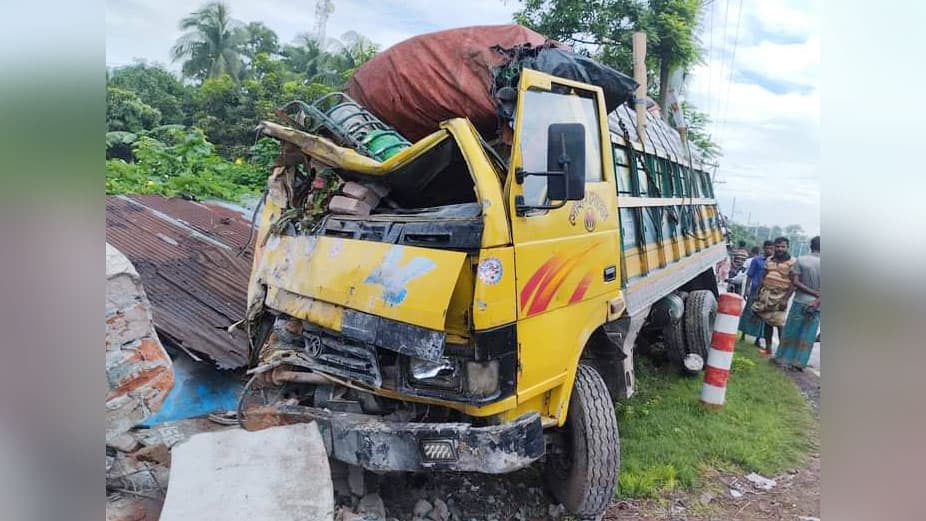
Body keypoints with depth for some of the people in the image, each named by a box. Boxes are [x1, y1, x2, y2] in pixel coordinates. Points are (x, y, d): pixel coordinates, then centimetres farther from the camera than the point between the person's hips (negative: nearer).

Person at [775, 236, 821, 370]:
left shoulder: (801, 260, -6)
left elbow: (795, 282, -9)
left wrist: (813, 293, -5)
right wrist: (817, 299, -13)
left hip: (800, 301, -1)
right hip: (816, 305, 1)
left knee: (791, 331, 10)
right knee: (808, 336, 9)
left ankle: (784, 359, 15)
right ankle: (799, 362, 11)